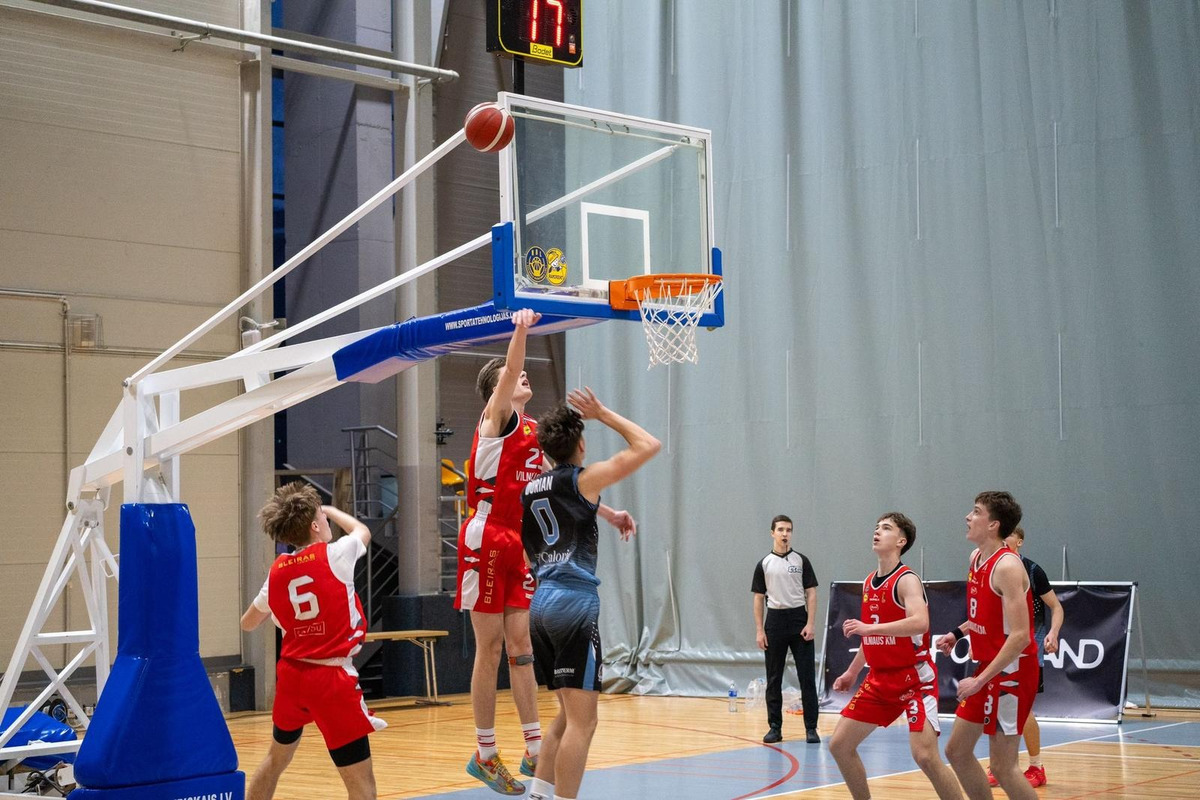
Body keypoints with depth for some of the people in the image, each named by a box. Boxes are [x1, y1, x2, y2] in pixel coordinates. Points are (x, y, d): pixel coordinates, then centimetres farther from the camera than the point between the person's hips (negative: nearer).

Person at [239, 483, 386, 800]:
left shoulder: (277, 571, 4)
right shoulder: (335, 555, -9)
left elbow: (248, 623, 18)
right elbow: (362, 531, 15)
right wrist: (331, 510, 32)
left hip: (291, 674, 6)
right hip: (332, 678, -6)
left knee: (276, 758, 28)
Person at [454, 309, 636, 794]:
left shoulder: (534, 431, 16)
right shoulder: (497, 416, -4)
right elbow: (510, 371, -24)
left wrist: (608, 513, 21)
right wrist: (520, 331, -37)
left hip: (518, 544, 7)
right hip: (486, 539, -7)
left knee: (520, 645, 8)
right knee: (490, 649, -2)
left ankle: (535, 750, 12)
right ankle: (485, 754, 7)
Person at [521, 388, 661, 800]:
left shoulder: (529, 489, 14)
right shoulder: (582, 479, -4)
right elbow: (648, 446, -1)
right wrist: (603, 413, 6)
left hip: (542, 603, 8)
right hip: (575, 603, -8)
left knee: (569, 715, 18)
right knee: (581, 721, -7)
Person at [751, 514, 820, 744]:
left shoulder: (801, 561, 4)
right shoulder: (764, 564, 6)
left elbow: (811, 594, 2)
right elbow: (758, 598, 7)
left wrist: (810, 624, -8)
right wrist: (759, 630, 0)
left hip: (799, 619, -1)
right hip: (775, 620, 1)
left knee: (807, 677, -3)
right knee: (774, 678, 5)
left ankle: (811, 728, 3)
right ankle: (774, 727, 12)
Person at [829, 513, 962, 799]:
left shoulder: (907, 580, -14)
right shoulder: (869, 582, 10)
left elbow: (920, 623, -33)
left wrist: (869, 627, -35)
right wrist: (852, 672, 24)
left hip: (915, 677, -8)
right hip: (879, 679, 8)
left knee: (925, 756, -18)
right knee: (839, 745, 5)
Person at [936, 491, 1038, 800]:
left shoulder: (1007, 567, -20)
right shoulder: (976, 558, 8)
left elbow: (1020, 636, -26)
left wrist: (980, 680, -25)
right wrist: (957, 634, 11)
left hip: (1011, 672, -10)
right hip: (987, 668, 10)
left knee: (1002, 767, -6)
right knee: (957, 751, 13)